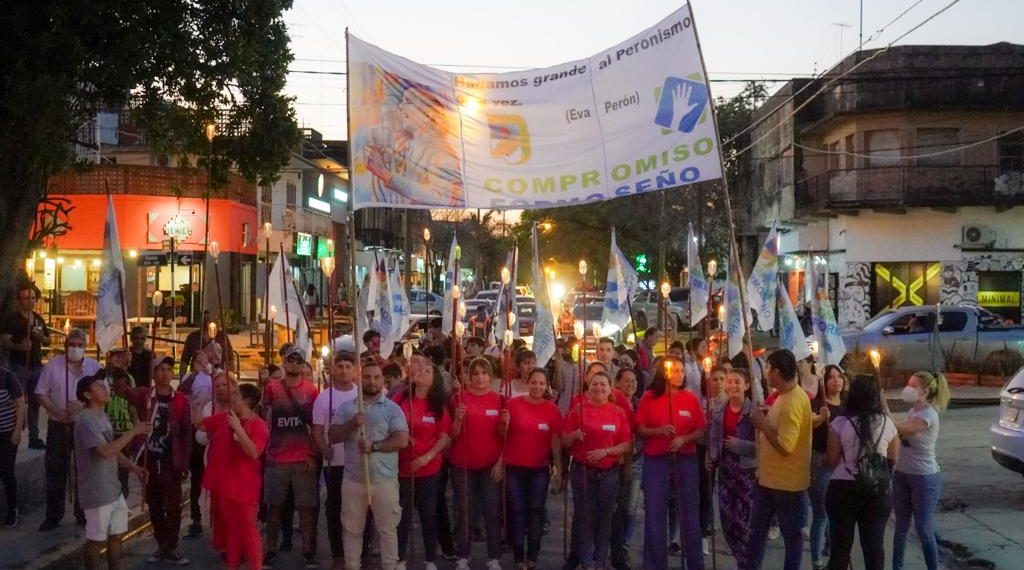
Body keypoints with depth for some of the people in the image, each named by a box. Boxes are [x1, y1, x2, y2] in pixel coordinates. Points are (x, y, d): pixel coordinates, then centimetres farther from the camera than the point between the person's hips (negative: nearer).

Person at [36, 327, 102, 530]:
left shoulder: (94, 367, -1)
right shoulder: (53, 365, -2)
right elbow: (42, 393, -1)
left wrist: (83, 405, -20)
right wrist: (56, 411, -17)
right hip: (58, 426, 0)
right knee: (55, 471, 5)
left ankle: (83, 513, 21)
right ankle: (53, 516, 14)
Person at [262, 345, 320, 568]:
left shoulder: (311, 390, 2)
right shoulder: (271, 388, 4)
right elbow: (263, 419, 10)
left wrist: (313, 454, -2)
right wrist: (263, 450, 4)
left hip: (304, 458, -1)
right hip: (276, 458, 1)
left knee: (306, 506, 2)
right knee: (274, 506, 7)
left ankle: (308, 551, 10)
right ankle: (271, 549, 17)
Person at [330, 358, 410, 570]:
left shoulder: (392, 408, -2)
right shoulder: (346, 407, 7)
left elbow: (402, 440, -10)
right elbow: (333, 436, 1)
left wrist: (374, 446, -19)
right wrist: (352, 424, -16)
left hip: (384, 479, -2)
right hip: (353, 479, 2)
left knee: (387, 529, 5)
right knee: (352, 529, 11)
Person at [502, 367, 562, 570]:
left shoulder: (552, 409, -3)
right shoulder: (513, 404, -6)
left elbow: (556, 440, -1)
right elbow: (503, 436, 1)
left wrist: (558, 468, -4)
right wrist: (505, 423, -20)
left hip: (540, 469, 1)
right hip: (514, 467, -1)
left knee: (536, 510, 6)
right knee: (517, 510, 3)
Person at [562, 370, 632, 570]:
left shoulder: (618, 412, 2)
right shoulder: (578, 409, 0)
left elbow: (627, 444, -2)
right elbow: (564, 441, 1)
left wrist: (606, 451, -16)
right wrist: (575, 435, -20)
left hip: (609, 473, 1)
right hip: (582, 470, -1)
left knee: (604, 517, 5)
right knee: (584, 516, 1)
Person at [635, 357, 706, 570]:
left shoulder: (691, 398, 0)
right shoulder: (648, 398, -2)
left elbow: (701, 431, 2)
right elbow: (639, 429, 1)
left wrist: (684, 439, -15)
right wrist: (658, 431, -16)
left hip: (686, 460, 1)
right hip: (656, 461, -1)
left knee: (690, 512, 6)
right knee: (655, 513, 4)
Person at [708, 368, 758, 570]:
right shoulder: (719, 410, 6)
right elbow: (714, 439, 14)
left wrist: (740, 445, -20)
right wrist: (711, 459, 2)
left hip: (747, 471, -6)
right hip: (725, 469, 6)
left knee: (744, 521, -4)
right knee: (727, 519, 11)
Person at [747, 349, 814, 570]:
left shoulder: (793, 402, -24)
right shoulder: (784, 395, 8)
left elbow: (785, 446, -28)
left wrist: (762, 424, -19)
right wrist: (764, 422, 3)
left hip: (786, 481, -10)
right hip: (769, 477, 10)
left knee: (791, 534, 6)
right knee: (757, 530, 16)